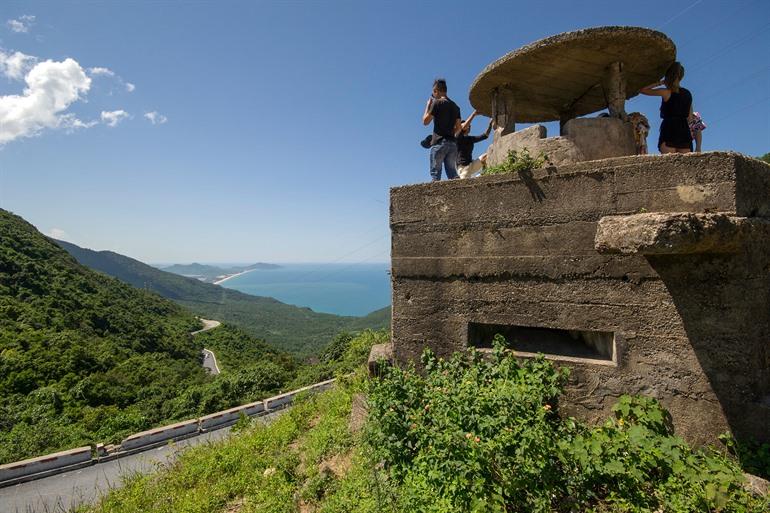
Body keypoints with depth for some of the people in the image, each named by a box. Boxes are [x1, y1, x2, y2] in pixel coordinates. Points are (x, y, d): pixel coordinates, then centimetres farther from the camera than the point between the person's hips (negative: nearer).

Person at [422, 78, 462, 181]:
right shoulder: (455, 106, 18)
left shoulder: (437, 103, -3)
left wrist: (428, 105, 10)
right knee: (453, 174, 3)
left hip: (439, 142, -6)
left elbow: (425, 121, -2)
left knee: (435, 174, -6)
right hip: (452, 142, 6)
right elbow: (458, 128, 18)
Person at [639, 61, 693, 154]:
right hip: (684, 131, 5)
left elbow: (643, 90, 8)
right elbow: (689, 117, 21)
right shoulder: (688, 94, 17)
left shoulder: (666, 92, -1)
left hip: (669, 131, -5)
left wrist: (660, 83, 16)